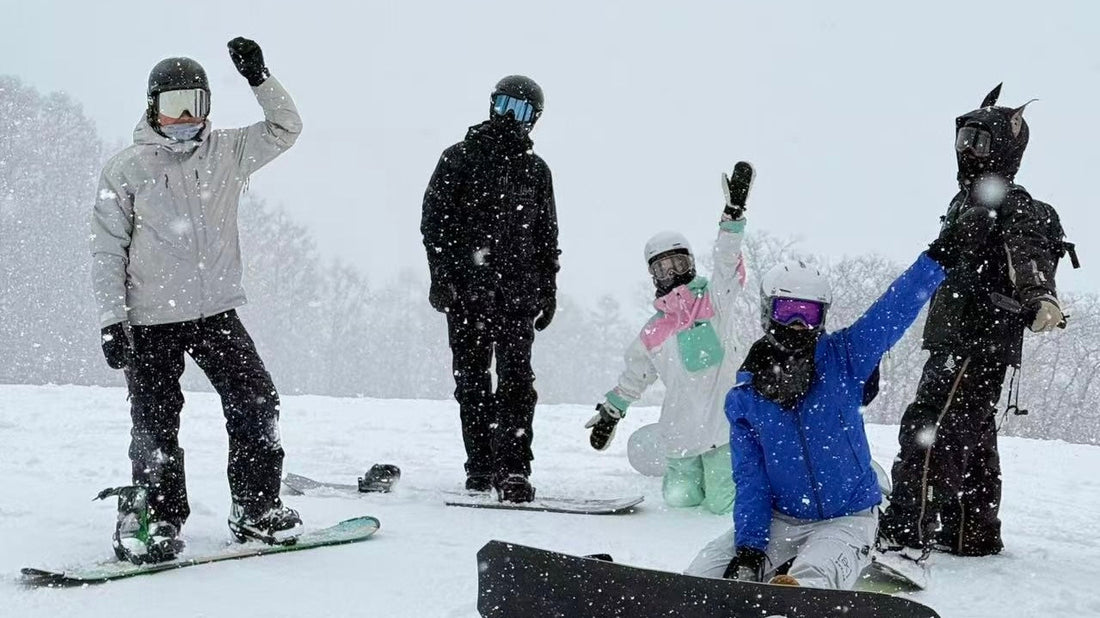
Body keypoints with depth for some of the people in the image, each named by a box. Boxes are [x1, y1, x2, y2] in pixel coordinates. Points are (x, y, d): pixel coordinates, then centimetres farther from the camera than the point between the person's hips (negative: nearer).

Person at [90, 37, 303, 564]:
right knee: (155, 424, -2)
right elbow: (107, 250, 0)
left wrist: (258, 78, -3)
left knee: (258, 405, -2)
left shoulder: (225, 153, 9)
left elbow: (285, 128, 12)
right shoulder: (125, 169, 0)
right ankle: (156, 519, 11)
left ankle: (255, 510, 12)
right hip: (151, 320, -3)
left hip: (218, 312, 3)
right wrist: (112, 318, -7)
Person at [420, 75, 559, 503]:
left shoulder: (535, 169, 14)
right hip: (466, 290, -1)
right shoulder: (459, 158, 6)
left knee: (516, 379, -9)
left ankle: (513, 469, -13)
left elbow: (546, 235, 18)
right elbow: (435, 219, 1)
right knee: (472, 381, 4)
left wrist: (547, 291, 12)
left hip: (517, 292, 1)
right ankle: (481, 467, 12)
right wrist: (443, 275, -9)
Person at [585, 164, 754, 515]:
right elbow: (633, 377, 24)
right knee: (679, 497, -4)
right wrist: (609, 414, 25)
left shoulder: (714, 301, 2)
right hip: (682, 428, 4)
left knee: (722, 503, -9)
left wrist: (734, 212, -25)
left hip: (726, 418, -3)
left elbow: (727, 263, -13)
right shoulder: (653, 333, 11)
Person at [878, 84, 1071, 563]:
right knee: (972, 438, 16)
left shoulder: (1011, 205, -11)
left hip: (977, 343, -10)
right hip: (956, 342, 10)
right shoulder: (966, 202, 19)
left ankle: (906, 535, -26)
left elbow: (1029, 250, -30)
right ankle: (973, 533, 26)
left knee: (927, 429, -19)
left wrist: (1041, 296, -48)